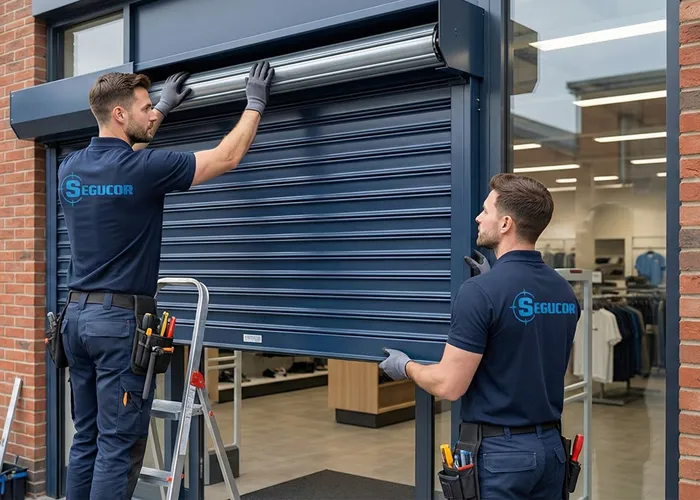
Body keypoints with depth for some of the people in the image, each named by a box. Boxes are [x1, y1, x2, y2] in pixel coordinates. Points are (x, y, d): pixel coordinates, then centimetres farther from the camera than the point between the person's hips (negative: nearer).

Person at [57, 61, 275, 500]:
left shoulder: (71, 169, 7)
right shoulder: (143, 169, -15)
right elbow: (228, 157, -5)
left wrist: (162, 109, 34)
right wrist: (256, 103, 9)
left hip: (78, 314, 8)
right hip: (121, 319, -8)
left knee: (87, 441, 15)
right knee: (119, 446, 0)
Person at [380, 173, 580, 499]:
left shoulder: (480, 291, -20)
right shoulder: (566, 293, 4)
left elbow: (449, 385, -20)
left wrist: (406, 366, 1)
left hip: (497, 450, -7)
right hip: (549, 446, 7)